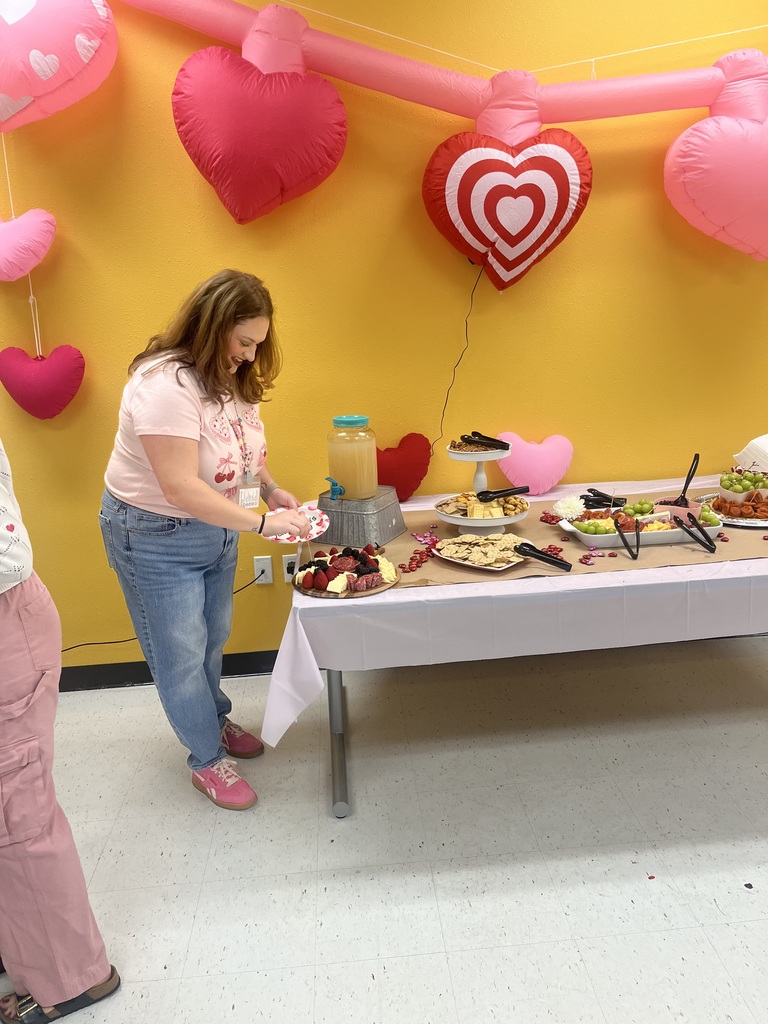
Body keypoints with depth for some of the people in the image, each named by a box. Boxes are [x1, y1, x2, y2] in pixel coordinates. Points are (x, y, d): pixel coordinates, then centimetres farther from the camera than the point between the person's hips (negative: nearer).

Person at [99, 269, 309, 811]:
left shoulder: (233, 377, 0)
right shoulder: (167, 384, -28)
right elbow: (181, 488, -32)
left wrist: (272, 489, -4)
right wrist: (261, 523, -30)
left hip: (214, 528, 8)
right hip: (156, 536, -8)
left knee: (214, 639, 21)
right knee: (181, 654, 7)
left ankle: (216, 720, 46)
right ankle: (207, 759, 26)